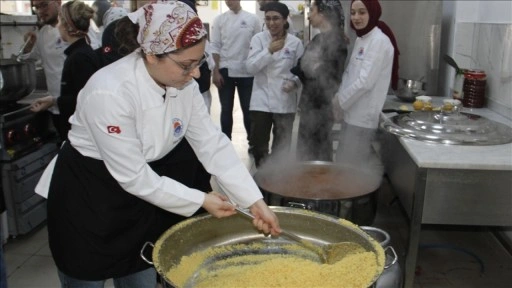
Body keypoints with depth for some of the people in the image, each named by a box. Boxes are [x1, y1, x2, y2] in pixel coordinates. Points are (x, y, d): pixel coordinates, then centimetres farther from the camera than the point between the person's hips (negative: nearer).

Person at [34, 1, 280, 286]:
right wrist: (201, 200, -19)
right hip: (85, 195, -5)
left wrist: (256, 202, -12)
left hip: (143, 193, 6)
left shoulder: (184, 83, -12)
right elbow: (134, 177, -26)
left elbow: (213, 143, -8)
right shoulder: (109, 92, -32)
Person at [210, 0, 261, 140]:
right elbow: (215, 47, 1)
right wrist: (215, 72, -6)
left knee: (248, 109, 7)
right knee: (226, 109, 9)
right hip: (225, 71, 1)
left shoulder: (252, 19, 1)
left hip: (247, 72, 0)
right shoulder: (219, 19, 3)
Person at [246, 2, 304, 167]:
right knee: (258, 144, 1)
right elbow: (251, 68, -9)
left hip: (285, 101, 0)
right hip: (261, 101, 0)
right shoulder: (258, 38, -1)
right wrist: (269, 50, -18)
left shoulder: (295, 43, -2)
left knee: (282, 146, 11)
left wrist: (294, 83, -16)